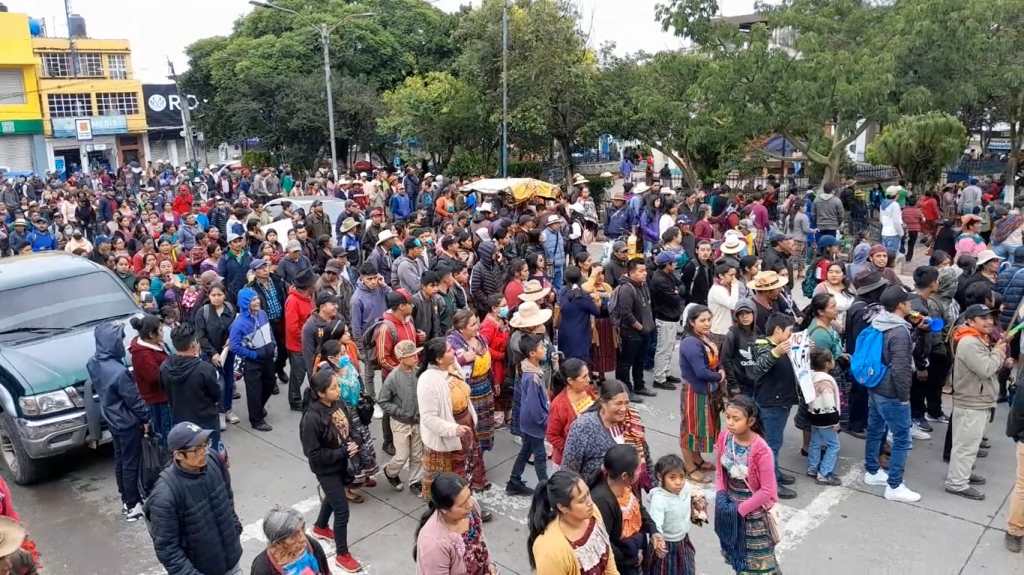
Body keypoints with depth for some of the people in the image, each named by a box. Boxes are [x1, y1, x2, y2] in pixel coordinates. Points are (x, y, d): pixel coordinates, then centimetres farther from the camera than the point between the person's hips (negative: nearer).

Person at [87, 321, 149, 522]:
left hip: (111, 418, 8)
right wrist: (145, 418, -7)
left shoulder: (92, 363, -7)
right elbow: (134, 399, -21)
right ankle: (133, 505, 18)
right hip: (128, 422, -8)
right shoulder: (119, 371, -32)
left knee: (120, 460, 20)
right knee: (131, 463, 6)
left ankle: (126, 500, 34)